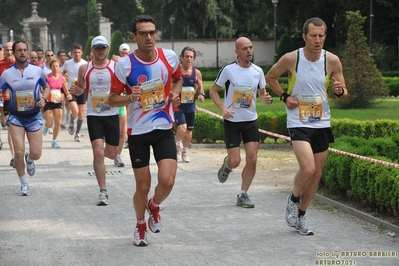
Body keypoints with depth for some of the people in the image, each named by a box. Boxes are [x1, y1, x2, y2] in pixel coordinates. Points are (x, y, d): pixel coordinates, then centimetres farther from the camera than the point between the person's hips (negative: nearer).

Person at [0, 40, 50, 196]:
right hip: (16, 116, -1)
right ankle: (24, 184, 11)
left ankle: (29, 159, 40)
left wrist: (43, 98, -7)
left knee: (36, 154, -1)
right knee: (18, 152, -10)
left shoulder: (37, 71, -2)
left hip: (34, 116, 1)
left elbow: (46, 87, 13)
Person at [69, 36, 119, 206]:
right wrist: (75, 90, -7)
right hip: (94, 115, 0)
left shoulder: (116, 67, -2)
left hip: (112, 114, 0)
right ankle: (103, 191, -5)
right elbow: (81, 90, 16)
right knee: (98, 153, -10)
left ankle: (104, 152, 48)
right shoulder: (84, 68, 4)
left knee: (111, 154, 8)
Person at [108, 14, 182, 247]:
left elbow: (178, 79, 17)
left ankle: (154, 207, 21)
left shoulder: (170, 57, -6)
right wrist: (131, 97, -24)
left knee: (167, 181, -14)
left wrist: (175, 94, -5)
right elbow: (112, 99, -5)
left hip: (164, 129, 1)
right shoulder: (125, 65, -13)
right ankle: (141, 225, 34)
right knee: (143, 186, 6)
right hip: (138, 131, -1)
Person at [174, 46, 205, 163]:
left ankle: (184, 151, 34)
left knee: (189, 131, 13)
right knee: (182, 127, -22)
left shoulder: (197, 73, 1)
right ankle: (178, 144, 7)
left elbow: (201, 87, 12)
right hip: (178, 105, -4)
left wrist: (201, 94, -9)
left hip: (190, 105, 4)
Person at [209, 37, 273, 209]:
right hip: (232, 121, -3)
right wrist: (223, 108, -16)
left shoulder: (258, 71, 0)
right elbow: (213, 91, -2)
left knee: (252, 159, -5)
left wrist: (266, 98, -11)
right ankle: (226, 166, 33)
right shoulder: (228, 70, -10)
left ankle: (243, 196, 8)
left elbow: (262, 93, 14)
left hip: (251, 120, 3)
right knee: (235, 161, -6)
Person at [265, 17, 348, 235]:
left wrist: (339, 91, -20)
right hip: (298, 122, -4)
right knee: (307, 168, -20)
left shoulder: (332, 61, -6)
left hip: (322, 123, 4)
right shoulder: (291, 59, -12)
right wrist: (284, 96, -6)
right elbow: (270, 77, 7)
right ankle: (293, 199, 11)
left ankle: (300, 216, 26)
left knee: (317, 173, 9)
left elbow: (343, 94, 4)